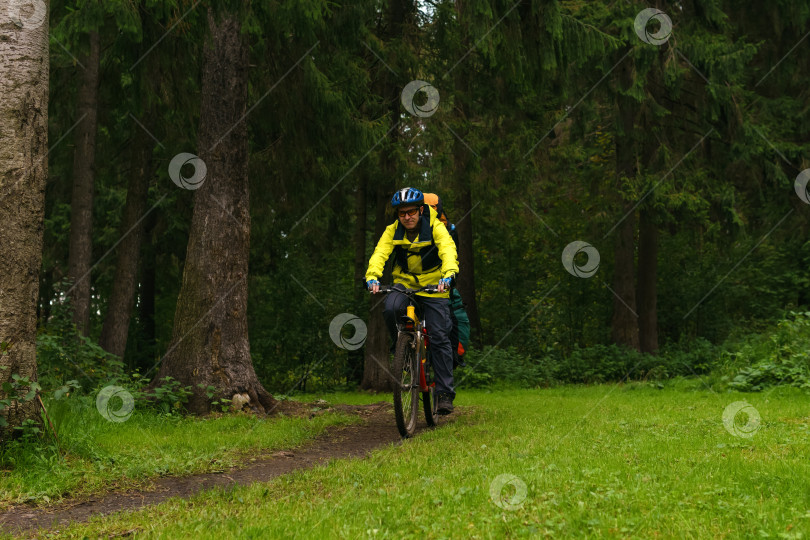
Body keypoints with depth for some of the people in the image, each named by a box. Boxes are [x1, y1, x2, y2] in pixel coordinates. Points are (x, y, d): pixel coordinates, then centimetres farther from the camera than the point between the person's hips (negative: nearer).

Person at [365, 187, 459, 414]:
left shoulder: (435, 227, -16)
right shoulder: (393, 231, -8)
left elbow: (448, 250, -32)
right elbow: (380, 253, -23)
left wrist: (448, 275, -52)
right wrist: (372, 276, -43)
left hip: (434, 286, -2)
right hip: (404, 282, 2)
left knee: (439, 338, -10)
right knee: (391, 309, -31)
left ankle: (445, 392, -3)